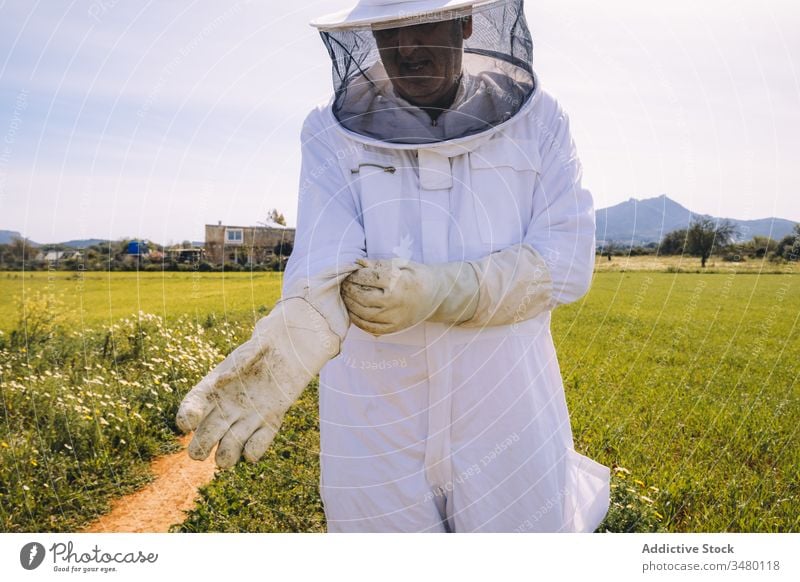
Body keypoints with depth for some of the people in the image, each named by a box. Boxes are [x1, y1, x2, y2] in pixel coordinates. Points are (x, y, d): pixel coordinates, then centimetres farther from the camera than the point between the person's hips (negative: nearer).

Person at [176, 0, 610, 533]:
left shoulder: (537, 120, 0)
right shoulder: (333, 133, -2)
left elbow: (566, 261, -9)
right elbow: (326, 259, -15)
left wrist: (436, 291, -23)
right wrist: (300, 325, -38)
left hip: (509, 417, 0)